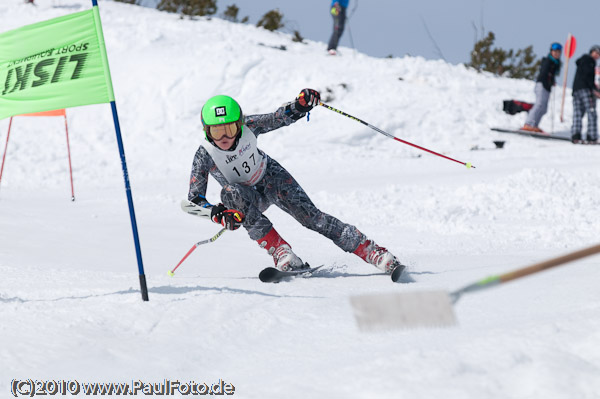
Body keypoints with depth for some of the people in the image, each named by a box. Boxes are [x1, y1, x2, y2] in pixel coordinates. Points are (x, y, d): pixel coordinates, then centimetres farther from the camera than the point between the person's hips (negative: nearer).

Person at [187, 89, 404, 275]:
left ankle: (369, 250, -11)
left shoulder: (247, 127, -25)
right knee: (231, 193, -35)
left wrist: (300, 105, -34)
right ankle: (279, 250, -35)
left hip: (270, 177, 1)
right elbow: (193, 200, -28)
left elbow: (280, 118, -12)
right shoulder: (204, 156, -29)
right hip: (248, 196, -1)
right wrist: (218, 213, -47)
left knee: (310, 216, -15)